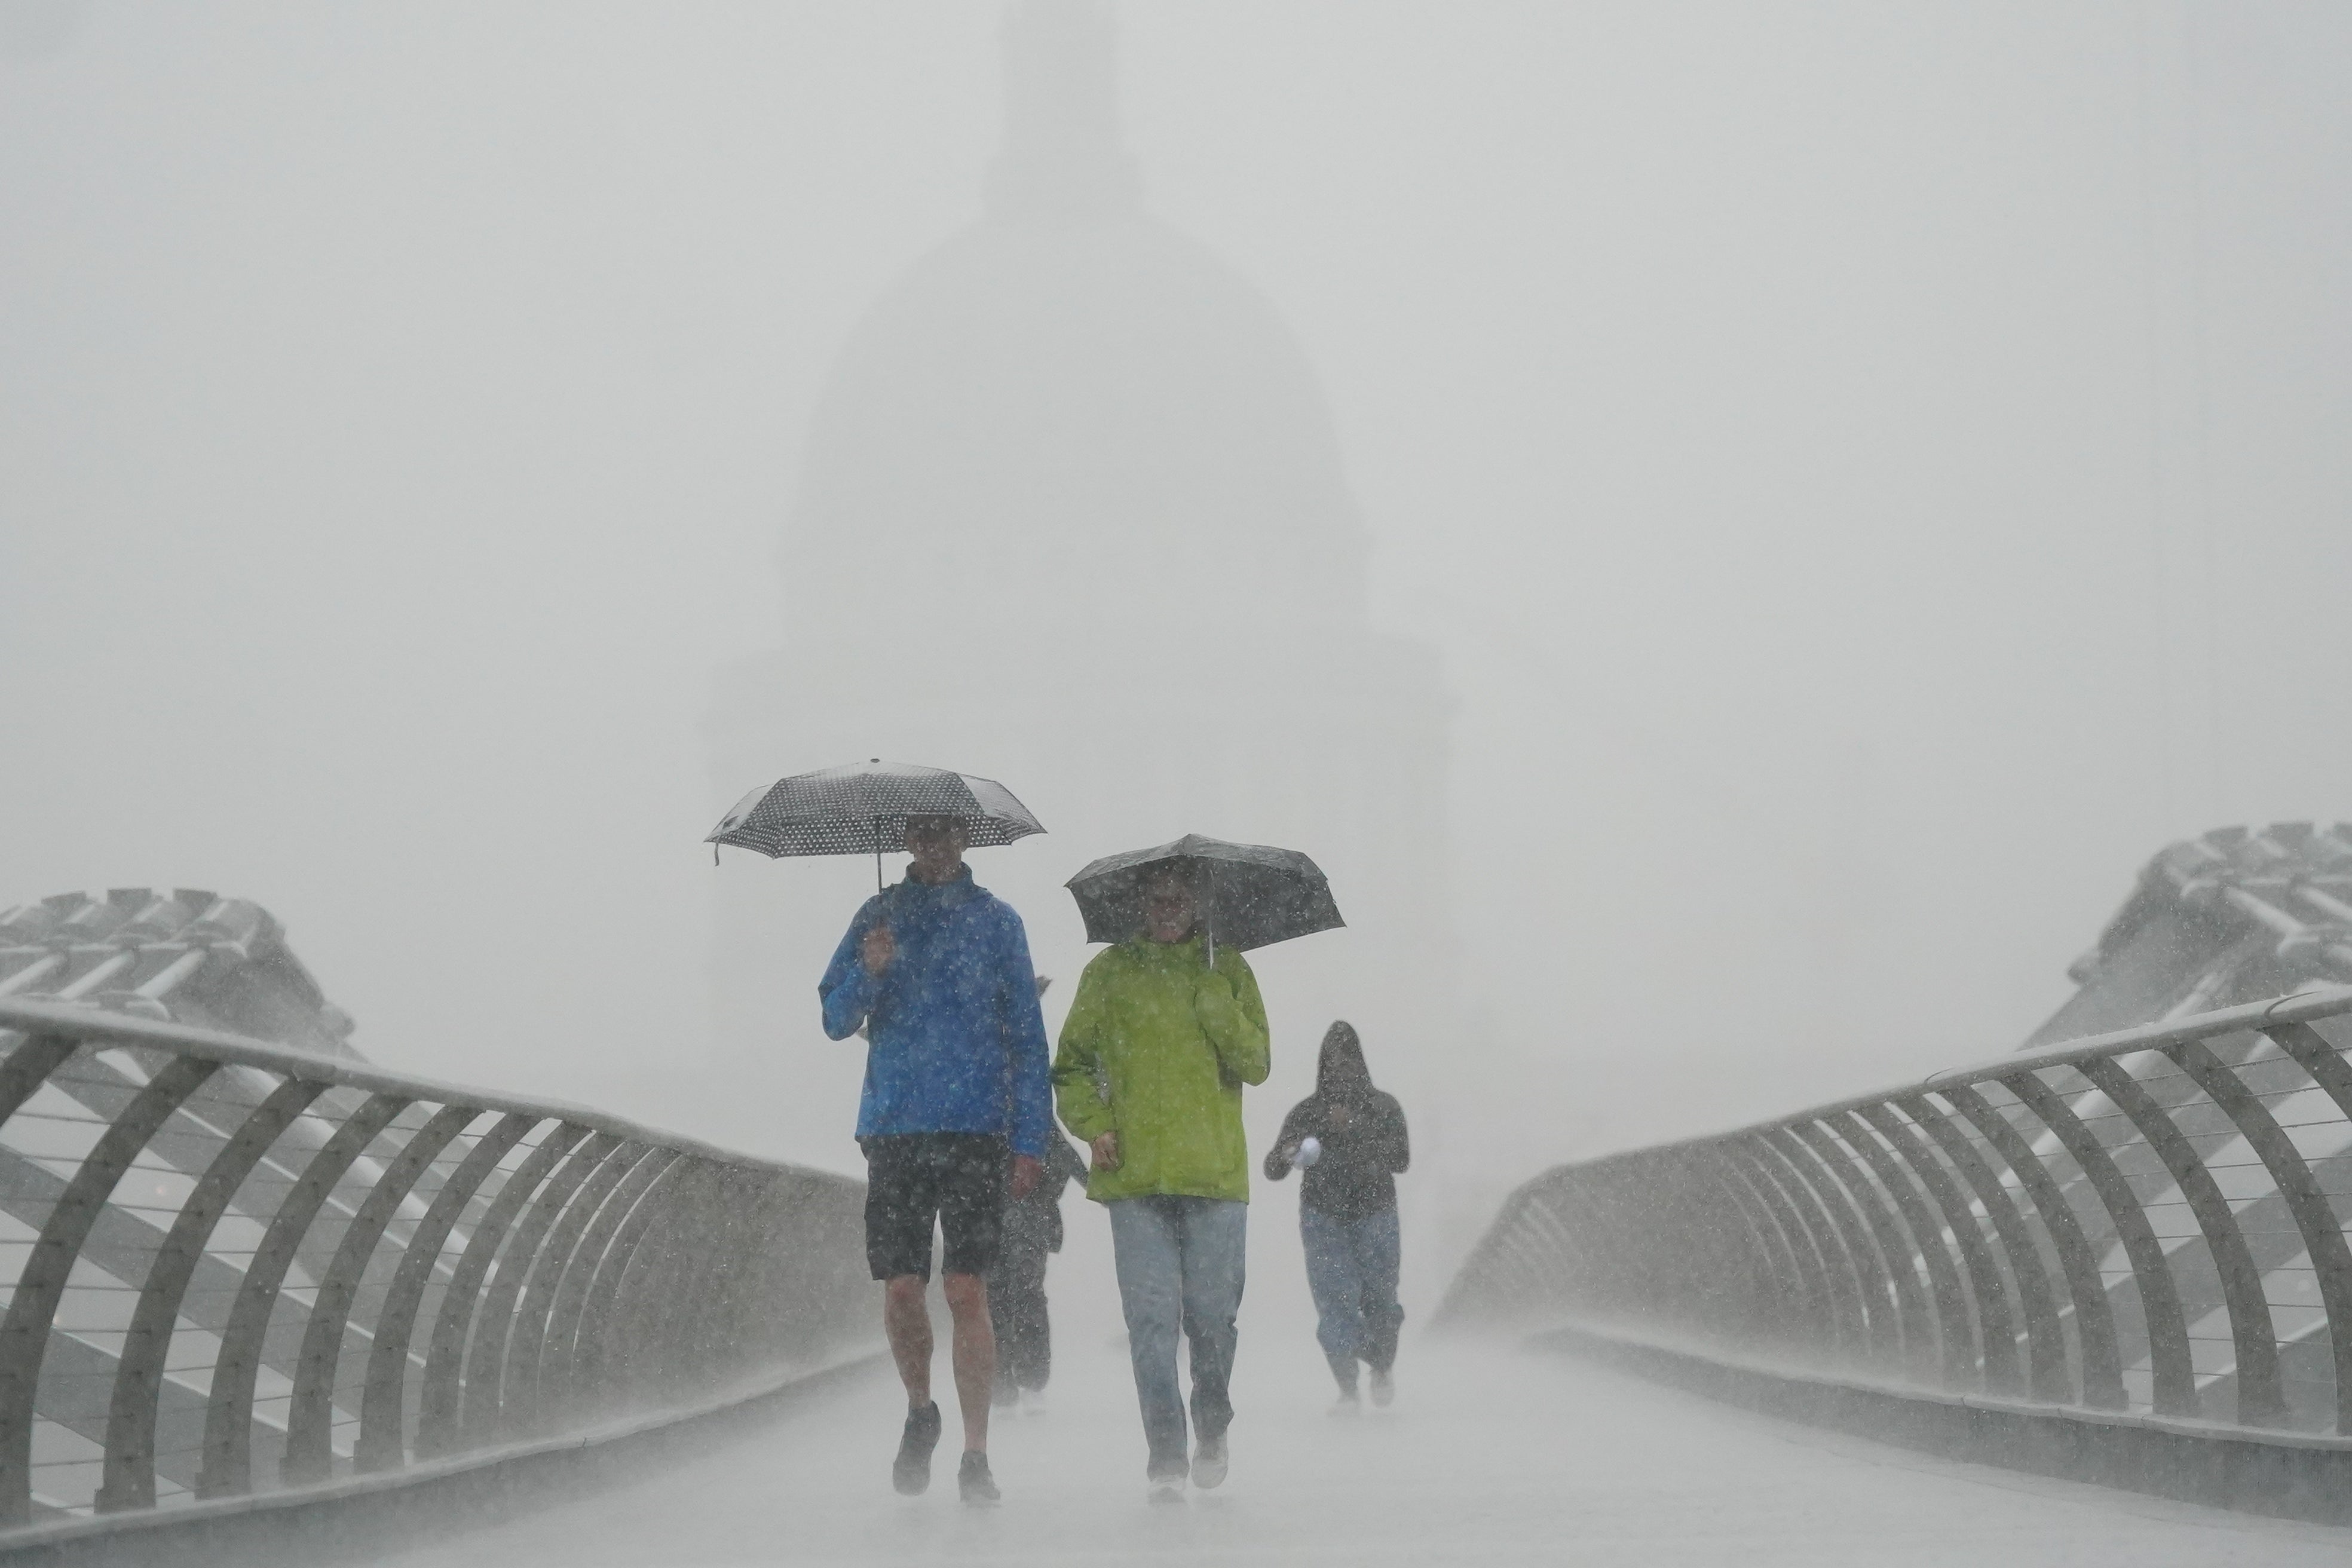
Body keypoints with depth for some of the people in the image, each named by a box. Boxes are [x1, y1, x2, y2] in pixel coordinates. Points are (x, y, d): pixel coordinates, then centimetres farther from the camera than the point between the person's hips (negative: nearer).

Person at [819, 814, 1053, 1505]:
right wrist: (868, 973, -15)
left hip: (976, 1129, -1)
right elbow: (836, 1020, 7)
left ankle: (976, 1455, -3)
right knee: (901, 1289, 0)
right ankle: (920, 1410, 27)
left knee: (967, 1291, -8)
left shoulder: (996, 922, 7)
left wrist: (1030, 1140, 1)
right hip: (894, 1129, 1)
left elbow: (1027, 1037, 8)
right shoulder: (880, 917, 10)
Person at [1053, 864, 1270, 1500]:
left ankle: (1212, 1431, 26)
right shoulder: (1110, 972, 11)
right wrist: (1094, 1123, -2)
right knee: (1151, 1317, -8)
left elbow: (1257, 1065, 2)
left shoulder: (1226, 971, 11)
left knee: (1212, 1316, 2)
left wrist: (1213, 1002, -10)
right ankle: (1166, 1454, -5)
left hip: (1215, 1171, 0)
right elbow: (1071, 1066, 15)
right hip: (1135, 1172, 0)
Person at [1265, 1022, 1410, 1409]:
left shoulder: (1384, 1108, 4)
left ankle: (1384, 1367, 28)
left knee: (1379, 1298, -1)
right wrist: (1286, 1156, -25)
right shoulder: (1307, 1112, 4)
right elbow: (1272, 1170, 0)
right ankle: (1347, 1389, -9)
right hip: (1323, 1215, 0)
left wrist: (1356, 1130, -19)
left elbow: (1401, 1158, -9)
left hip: (1375, 1215, 0)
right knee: (1335, 1301, -12)